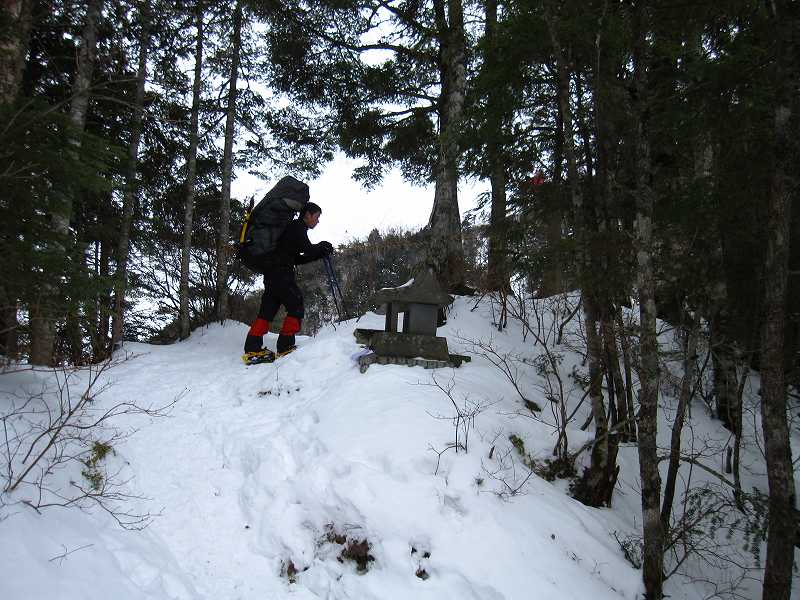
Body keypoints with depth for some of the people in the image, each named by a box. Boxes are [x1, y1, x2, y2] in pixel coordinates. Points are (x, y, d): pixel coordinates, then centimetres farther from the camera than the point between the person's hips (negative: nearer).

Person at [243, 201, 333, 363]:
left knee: (268, 310, 5)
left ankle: (252, 349, 0)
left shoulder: (295, 228, 25)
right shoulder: (298, 226, -4)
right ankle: (285, 347, -5)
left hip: (272, 273, 10)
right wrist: (323, 247, 3)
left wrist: (319, 254, 17)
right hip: (280, 272, -10)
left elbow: (297, 259, 23)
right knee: (296, 306, -5)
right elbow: (307, 249, -16)